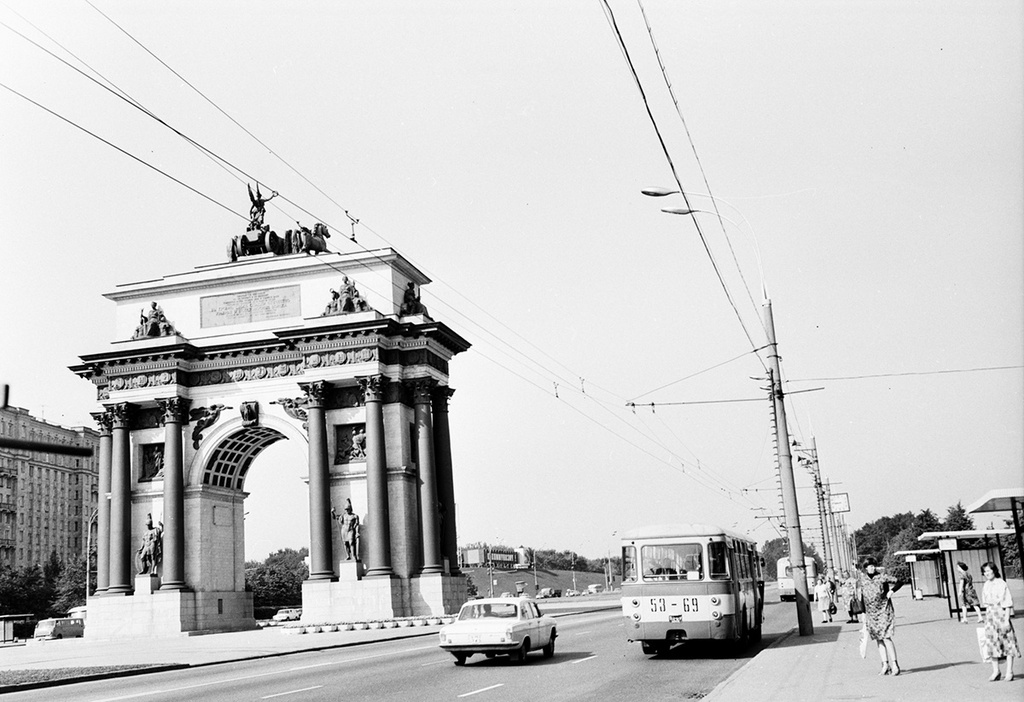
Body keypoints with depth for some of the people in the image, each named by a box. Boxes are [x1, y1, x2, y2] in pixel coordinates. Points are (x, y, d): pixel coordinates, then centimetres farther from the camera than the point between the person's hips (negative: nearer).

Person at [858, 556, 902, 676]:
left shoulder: (882, 576, -6)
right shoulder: (862, 580, 6)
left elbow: (899, 582, -5)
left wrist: (891, 591, -18)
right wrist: (863, 613, 15)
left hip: (884, 611, -5)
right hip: (871, 613, 5)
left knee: (886, 637, -12)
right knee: (878, 640, 5)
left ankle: (894, 664, -9)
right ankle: (885, 665, 11)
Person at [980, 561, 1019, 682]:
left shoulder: (1001, 584, -10)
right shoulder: (986, 586, 8)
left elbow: (1008, 604, -12)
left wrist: (1006, 620, -16)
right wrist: (987, 616, 12)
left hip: (1001, 614, -6)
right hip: (990, 616, 6)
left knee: (1008, 643, 1)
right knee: (991, 642, 4)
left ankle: (1009, 672, 7)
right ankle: (995, 672, 11)